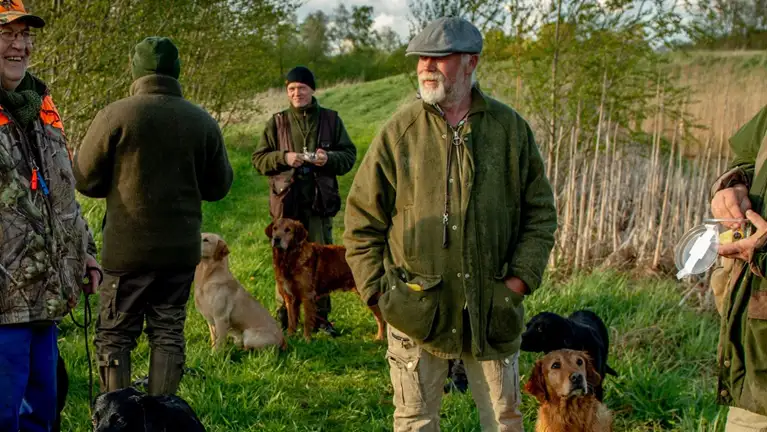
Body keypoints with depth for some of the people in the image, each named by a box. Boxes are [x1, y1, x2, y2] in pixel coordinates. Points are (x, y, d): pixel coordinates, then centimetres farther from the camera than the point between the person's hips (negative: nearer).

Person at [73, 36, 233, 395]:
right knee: (168, 333, 11)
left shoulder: (115, 115, -10)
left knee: (115, 335, 7)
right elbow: (218, 187, 7)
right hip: (182, 249, 3)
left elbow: (85, 180, -4)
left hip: (128, 248, -3)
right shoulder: (204, 122, 0)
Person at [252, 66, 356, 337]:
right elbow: (258, 159, 5)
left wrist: (329, 158, -14)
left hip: (321, 202, 1)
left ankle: (320, 317, 17)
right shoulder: (277, 123, 6)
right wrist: (284, 158, -13)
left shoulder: (331, 119, 6)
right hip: (287, 202, 0)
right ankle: (283, 315, 15)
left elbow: (349, 155, 6)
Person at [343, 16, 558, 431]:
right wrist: (377, 289, -5)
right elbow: (361, 219, 2)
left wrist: (521, 278, -3)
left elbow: (540, 211, 7)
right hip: (415, 308, -1)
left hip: (492, 308, 1)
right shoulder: (398, 132, -2)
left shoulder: (511, 128, 1)